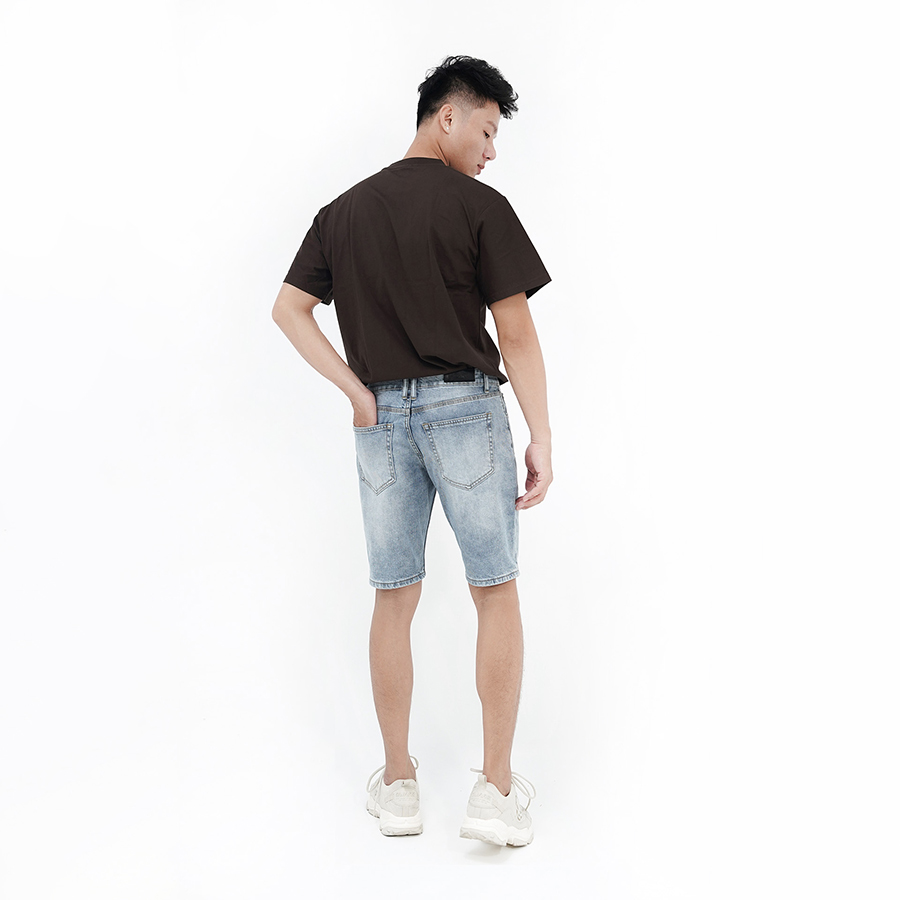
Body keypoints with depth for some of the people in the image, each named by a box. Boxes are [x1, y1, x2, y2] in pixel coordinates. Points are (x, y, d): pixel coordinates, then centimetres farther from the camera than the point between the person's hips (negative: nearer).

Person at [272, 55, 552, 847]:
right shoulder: (479, 206, -5)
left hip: (383, 416, 4)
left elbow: (288, 309, 5)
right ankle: (497, 789, 10)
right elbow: (515, 333, -8)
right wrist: (542, 438, -4)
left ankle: (398, 782, 21)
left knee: (395, 600, 11)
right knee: (497, 595, 7)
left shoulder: (343, 211, 11)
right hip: (466, 407, -4)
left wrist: (355, 390, 0)